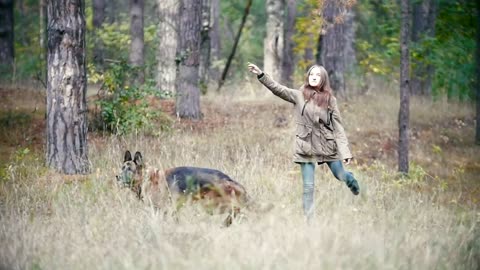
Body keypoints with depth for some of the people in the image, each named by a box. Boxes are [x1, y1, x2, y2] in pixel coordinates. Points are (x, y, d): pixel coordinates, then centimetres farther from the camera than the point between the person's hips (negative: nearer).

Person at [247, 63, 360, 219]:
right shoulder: (299, 96, 0)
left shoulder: (329, 99, 0)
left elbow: (338, 126, -1)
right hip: (307, 146, 0)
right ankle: (308, 219, 9)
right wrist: (261, 75, -25)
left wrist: (345, 151, -8)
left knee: (341, 176, 13)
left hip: (327, 145, 1)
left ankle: (351, 180, 50)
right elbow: (278, 89, -11)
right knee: (308, 186, 0)